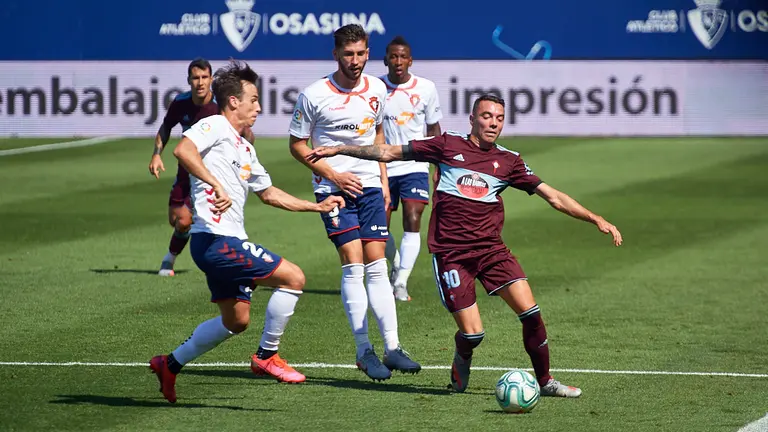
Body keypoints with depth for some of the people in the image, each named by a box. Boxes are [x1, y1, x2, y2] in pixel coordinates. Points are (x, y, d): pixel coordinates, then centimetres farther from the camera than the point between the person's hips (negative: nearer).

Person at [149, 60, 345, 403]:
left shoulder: (245, 148, 22)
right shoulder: (215, 126, -7)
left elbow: (268, 193, 32)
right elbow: (182, 150, -26)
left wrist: (317, 206, 29)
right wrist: (216, 185, -32)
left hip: (228, 242, 10)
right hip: (216, 238, -10)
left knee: (236, 320, 18)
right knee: (293, 278, -11)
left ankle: (171, 363, 28)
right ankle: (266, 357, -1)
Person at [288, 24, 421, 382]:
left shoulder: (376, 89, 5)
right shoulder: (314, 95, -10)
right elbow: (297, 145, -2)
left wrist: (384, 181, 15)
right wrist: (333, 175, -12)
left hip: (369, 186, 4)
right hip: (333, 188, -4)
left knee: (376, 265, 1)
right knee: (353, 264, -12)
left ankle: (392, 348, 1)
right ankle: (364, 352, -8)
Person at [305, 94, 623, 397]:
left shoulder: (509, 161, 8)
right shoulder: (448, 145, 3)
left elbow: (554, 197, 10)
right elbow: (389, 152, 9)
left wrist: (595, 219, 1)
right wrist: (337, 149, 9)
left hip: (491, 249, 3)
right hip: (450, 254, -3)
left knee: (531, 312, -12)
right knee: (472, 333, -9)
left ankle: (545, 382, 5)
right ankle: (462, 360, 28)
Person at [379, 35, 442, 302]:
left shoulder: (425, 88, 0)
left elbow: (433, 129, 10)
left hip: (415, 167, -1)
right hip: (382, 167, 1)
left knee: (413, 222, -17)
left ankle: (401, 282, -17)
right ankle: (397, 265, 35)